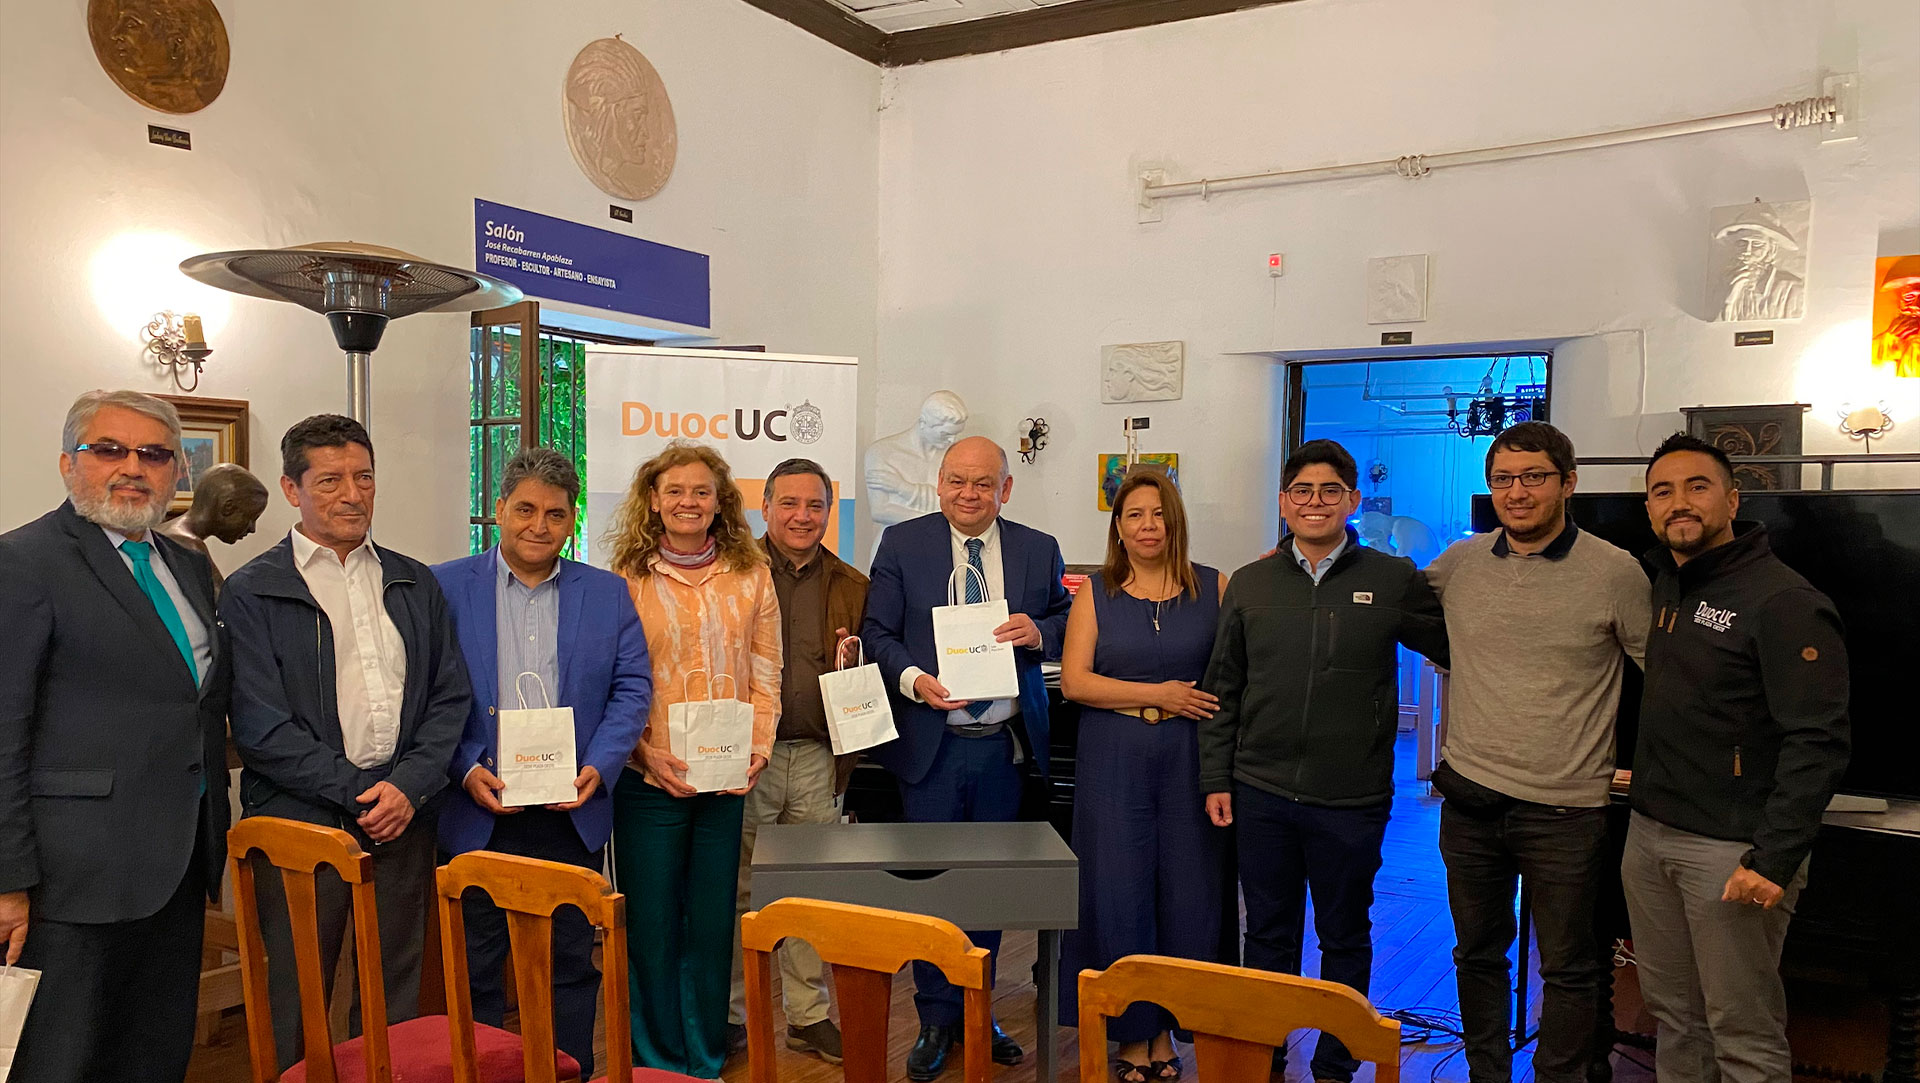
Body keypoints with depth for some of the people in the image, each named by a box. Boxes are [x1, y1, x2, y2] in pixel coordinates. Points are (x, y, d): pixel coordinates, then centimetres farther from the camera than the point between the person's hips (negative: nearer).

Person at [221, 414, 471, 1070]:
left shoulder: (414, 584, 12)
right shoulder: (251, 593, 0)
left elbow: (450, 696, 8)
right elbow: (259, 725, -7)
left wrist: (409, 786, -7)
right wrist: (358, 792, -11)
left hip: (404, 817, 3)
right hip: (302, 819, -3)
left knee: (396, 994, 11)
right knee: (297, 1002, 6)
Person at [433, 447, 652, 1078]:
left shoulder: (608, 593, 6)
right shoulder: (446, 587, 1)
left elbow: (632, 688, 3)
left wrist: (598, 767, -10)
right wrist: (466, 769, -14)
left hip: (573, 812, 2)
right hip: (480, 811, -1)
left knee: (570, 965, 11)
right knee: (474, 969, 9)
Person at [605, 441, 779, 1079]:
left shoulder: (750, 576, 6)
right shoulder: (628, 579, -1)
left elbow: (765, 676, 7)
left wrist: (759, 747, -7)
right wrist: (645, 752, -14)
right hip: (649, 780, -2)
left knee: (713, 923, 12)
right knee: (652, 923, 7)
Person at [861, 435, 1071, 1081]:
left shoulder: (1038, 550, 6)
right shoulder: (902, 544, 1)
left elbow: (1066, 625, 9)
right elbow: (877, 632, -1)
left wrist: (1039, 632, -13)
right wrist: (913, 679, -19)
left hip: (1005, 743, 2)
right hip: (932, 742, -2)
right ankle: (936, 1022, 21)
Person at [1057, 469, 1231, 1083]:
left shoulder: (1215, 588, 4)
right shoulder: (1095, 593, 4)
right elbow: (1074, 681, -4)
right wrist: (1159, 694, -10)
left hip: (1191, 761, 0)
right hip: (1114, 761, 0)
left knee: (1187, 895, 4)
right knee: (1118, 896, 3)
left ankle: (1166, 1032, 21)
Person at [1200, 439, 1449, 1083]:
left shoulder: (1394, 581, -2)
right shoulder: (1250, 584, 5)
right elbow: (1223, 690, 8)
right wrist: (1216, 778, 4)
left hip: (1352, 799, -2)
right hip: (1261, 793, 2)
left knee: (1345, 938, 13)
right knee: (1267, 934, 14)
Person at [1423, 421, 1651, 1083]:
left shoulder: (1616, 573, -7)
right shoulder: (1459, 563, 2)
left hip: (1565, 810, -3)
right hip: (1468, 795, 4)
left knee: (1568, 970, 9)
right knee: (1477, 954, 17)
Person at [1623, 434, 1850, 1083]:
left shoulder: (1783, 601, -13)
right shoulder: (1666, 584, 12)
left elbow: (1818, 742, -18)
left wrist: (1775, 860, -22)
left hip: (1730, 850, -7)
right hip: (1649, 834, 7)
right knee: (1673, 1016, 16)